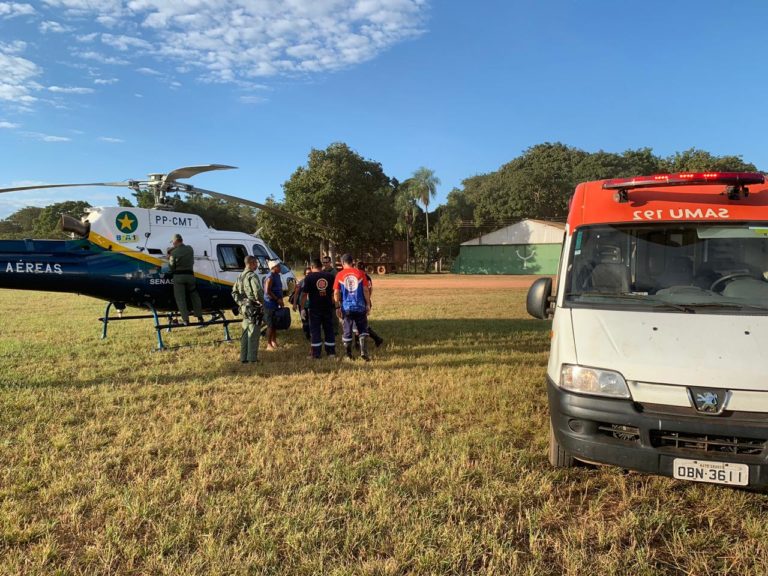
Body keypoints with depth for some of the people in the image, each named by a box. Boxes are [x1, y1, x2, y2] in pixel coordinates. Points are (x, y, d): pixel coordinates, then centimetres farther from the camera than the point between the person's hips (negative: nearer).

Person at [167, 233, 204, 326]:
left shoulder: (174, 253, -9)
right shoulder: (190, 249, 3)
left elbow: (171, 268, -5)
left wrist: (169, 258, 13)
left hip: (178, 276, -4)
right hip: (190, 275, 4)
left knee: (180, 298, 3)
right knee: (194, 296, 16)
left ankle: (185, 319, -1)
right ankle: (200, 317, 18)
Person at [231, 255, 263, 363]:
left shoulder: (240, 277, 13)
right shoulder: (252, 276, -16)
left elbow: (234, 292, 17)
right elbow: (258, 292, -28)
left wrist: (240, 303, 16)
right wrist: (261, 302, -14)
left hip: (244, 308, 9)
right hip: (254, 308, -9)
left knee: (245, 333, 15)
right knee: (254, 333, -2)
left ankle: (244, 357, 20)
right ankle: (252, 358, 1)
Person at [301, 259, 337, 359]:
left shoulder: (309, 277, -5)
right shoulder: (330, 276, 4)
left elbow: (304, 294, -7)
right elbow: (334, 292, 6)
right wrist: (332, 304, 16)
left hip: (315, 308, -3)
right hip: (328, 307, 3)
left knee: (315, 330, 4)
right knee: (329, 329, 11)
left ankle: (316, 353, 4)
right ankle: (331, 352, 14)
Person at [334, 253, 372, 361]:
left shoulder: (339, 275, 0)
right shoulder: (360, 273, 0)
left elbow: (336, 293, -1)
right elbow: (366, 290, -1)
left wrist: (337, 307, 6)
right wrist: (368, 304, 6)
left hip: (346, 307, 0)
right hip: (360, 306, 0)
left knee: (347, 331, 11)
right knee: (363, 330, 9)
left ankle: (348, 354, 19)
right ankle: (364, 352, -3)